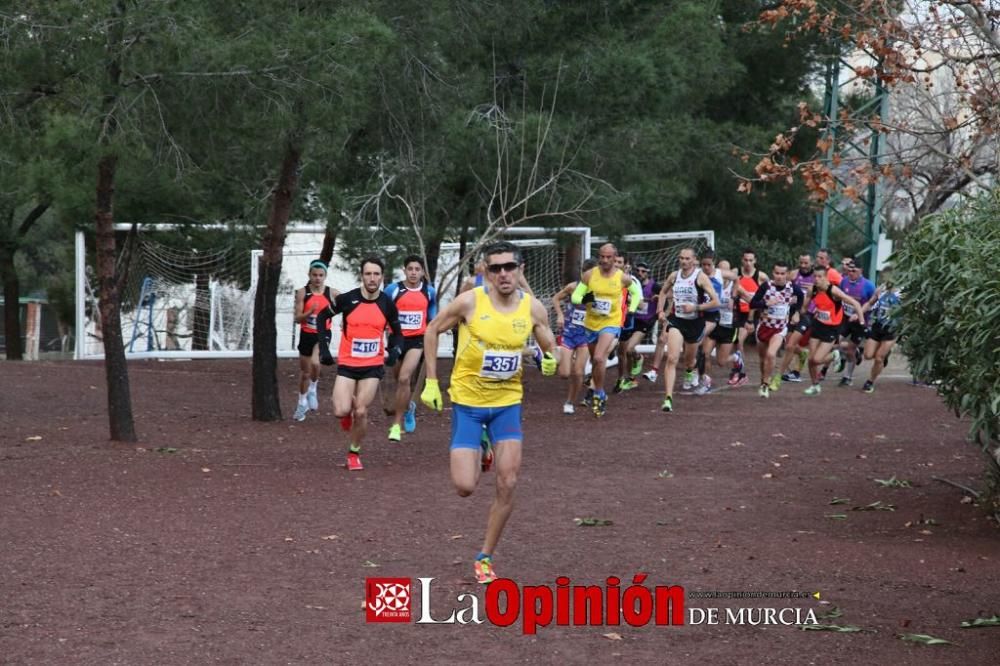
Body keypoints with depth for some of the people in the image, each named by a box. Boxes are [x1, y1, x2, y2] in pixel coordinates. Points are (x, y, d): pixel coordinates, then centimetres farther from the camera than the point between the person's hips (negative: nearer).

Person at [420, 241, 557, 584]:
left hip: (507, 402, 2)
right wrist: (431, 382, -4)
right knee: (465, 486, -8)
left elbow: (550, 348, 7)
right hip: (467, 401, -2)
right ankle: (478, 454, 30)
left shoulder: (533, 307, -6)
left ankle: (485, 557, 11)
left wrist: (550, 361, -18)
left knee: (507, 485, -6)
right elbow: (432, 330, -2)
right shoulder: (470, 301, -15)